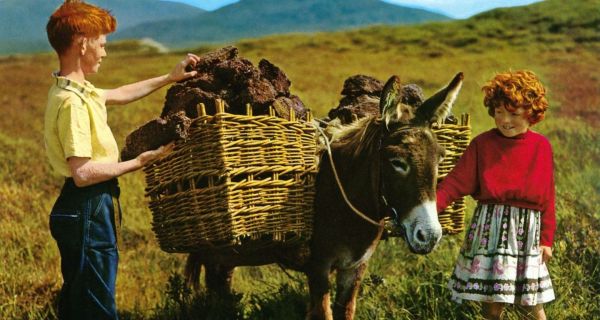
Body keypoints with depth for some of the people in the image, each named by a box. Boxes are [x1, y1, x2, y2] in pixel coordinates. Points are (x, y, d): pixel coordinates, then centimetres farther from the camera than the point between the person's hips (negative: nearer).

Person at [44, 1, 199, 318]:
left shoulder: (75, 89, 9)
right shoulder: (72, 101, -22)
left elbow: (119, 95, 28)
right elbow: (82, 173, -27)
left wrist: (169, 78, 29)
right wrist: (138, 162, -16)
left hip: (86, 211, 11)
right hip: (88, 211, -11)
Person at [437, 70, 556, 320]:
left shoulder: (542, 147, 1)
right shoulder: (482, 144, -3)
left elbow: (547, 196, 5)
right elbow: (455, 183, -8)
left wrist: (547, 238, 4)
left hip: (527, 230, 1)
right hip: (489, 226, -1)